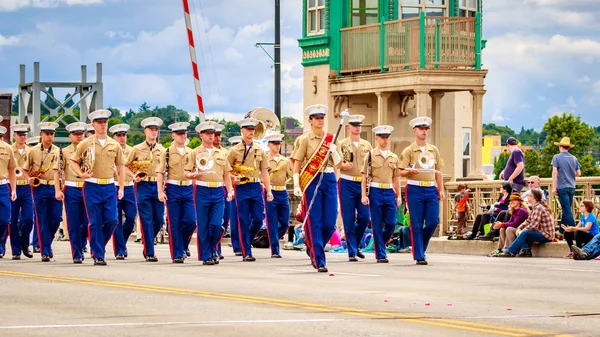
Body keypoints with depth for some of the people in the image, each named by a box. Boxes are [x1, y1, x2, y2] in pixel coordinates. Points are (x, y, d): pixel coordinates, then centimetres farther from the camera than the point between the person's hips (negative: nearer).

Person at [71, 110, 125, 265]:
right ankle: (98, 255, 5)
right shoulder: (85, 144, 1)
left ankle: (98, 245, 20)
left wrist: (121, 188, 9)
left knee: (111, 220, -5)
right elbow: (74, 162, 8)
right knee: (95, 223, -2)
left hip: (109, 187, 3)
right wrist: (81, 174, -11)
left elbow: (120, 167, 14)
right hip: (92, 187, -3)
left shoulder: (115, 145, 8)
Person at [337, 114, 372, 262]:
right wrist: (344, 165, -30)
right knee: (349, 220, -3)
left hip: (363, 184, 3)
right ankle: (352, 252, 2)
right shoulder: (342, 144, 2)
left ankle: (356, 245, 22)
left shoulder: (367, 145, 13)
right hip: (347, 183, -3)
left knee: (364, 218, -2)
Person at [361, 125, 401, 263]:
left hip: (390, 192, 4)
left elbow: (396, 178, 17)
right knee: (377, 225, -2)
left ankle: (380, 243, 24)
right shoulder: (370, 155, 1)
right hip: (375, 192, -4)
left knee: (391, 223, -2)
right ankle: (381, 255, 3)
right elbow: (364, 177, -1)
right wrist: (364, 195, -8)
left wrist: (399, 195, 11)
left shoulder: (394, 157, 13)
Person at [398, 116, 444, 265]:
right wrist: (410, 171, -24)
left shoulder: (434, 150, 14)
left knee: (433, 221, -4)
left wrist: (441, 189, 11)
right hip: (415, 190, -4)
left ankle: (420, 246, 19)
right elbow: (401, 172, -3)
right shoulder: (408, 151, 2)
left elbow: (438, 172, 17)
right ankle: (419, 256, 2)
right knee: (416, 225, -3)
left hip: (431, 189, 4)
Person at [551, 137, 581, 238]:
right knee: (566, 210, 15)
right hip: (572, 187, 5)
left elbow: (554, 172, -10)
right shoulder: (574, 158, 8)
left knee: (567, 210, -6)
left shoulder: (557, 157, -4)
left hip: (562, 187, -5)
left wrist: (554, 187, -9)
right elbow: (578, 174, 9)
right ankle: (560, 232, 24)